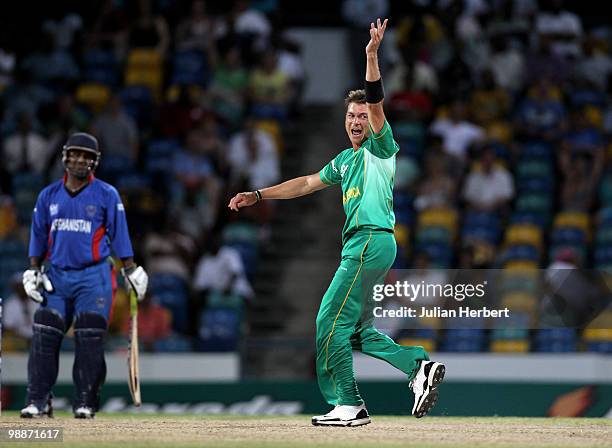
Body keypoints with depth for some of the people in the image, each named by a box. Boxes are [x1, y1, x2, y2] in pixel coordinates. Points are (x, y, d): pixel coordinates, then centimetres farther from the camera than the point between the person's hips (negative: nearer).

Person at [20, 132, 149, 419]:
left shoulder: (106, 195, 2)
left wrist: (130, 271, -1)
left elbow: (119, 235, 3)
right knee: (43, 338, -6)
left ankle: (85, 402, 1)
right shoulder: (49, 196, 10)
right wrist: (33, 271, 6)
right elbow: (38, 236, 14)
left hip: (94, 277, -3)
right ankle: (38, 401, -3)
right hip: (56, 276, 3)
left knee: (89, 341, -6)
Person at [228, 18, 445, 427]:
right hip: (362, 244, 9)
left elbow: (376, 104, -17)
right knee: (358, 331, 9)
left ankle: (348, 405, -7)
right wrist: (258, 195, 27)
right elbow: (307, 183, 30)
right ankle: (420, 366, 5)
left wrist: (372, 55, -29)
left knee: (332, 320, -9)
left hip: (372, 240, -9)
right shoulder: (345, 160, 23)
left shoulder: (380, 147, -2)